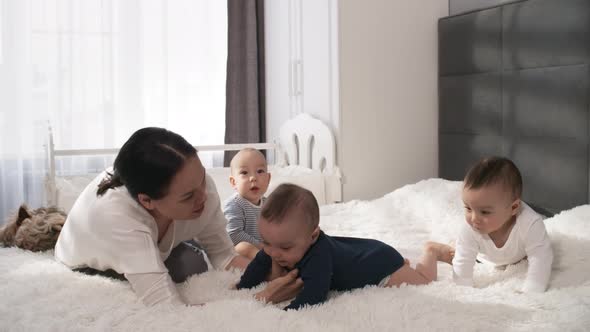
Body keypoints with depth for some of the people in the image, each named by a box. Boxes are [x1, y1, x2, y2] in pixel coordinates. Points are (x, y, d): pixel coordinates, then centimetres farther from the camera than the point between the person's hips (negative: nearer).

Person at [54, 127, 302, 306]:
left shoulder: (197, 185, -31)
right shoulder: (115, 214, -46)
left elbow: (224, 256, -19)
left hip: (155, 253, 4)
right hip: (90, 273, -4)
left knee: (193, 265, -22)